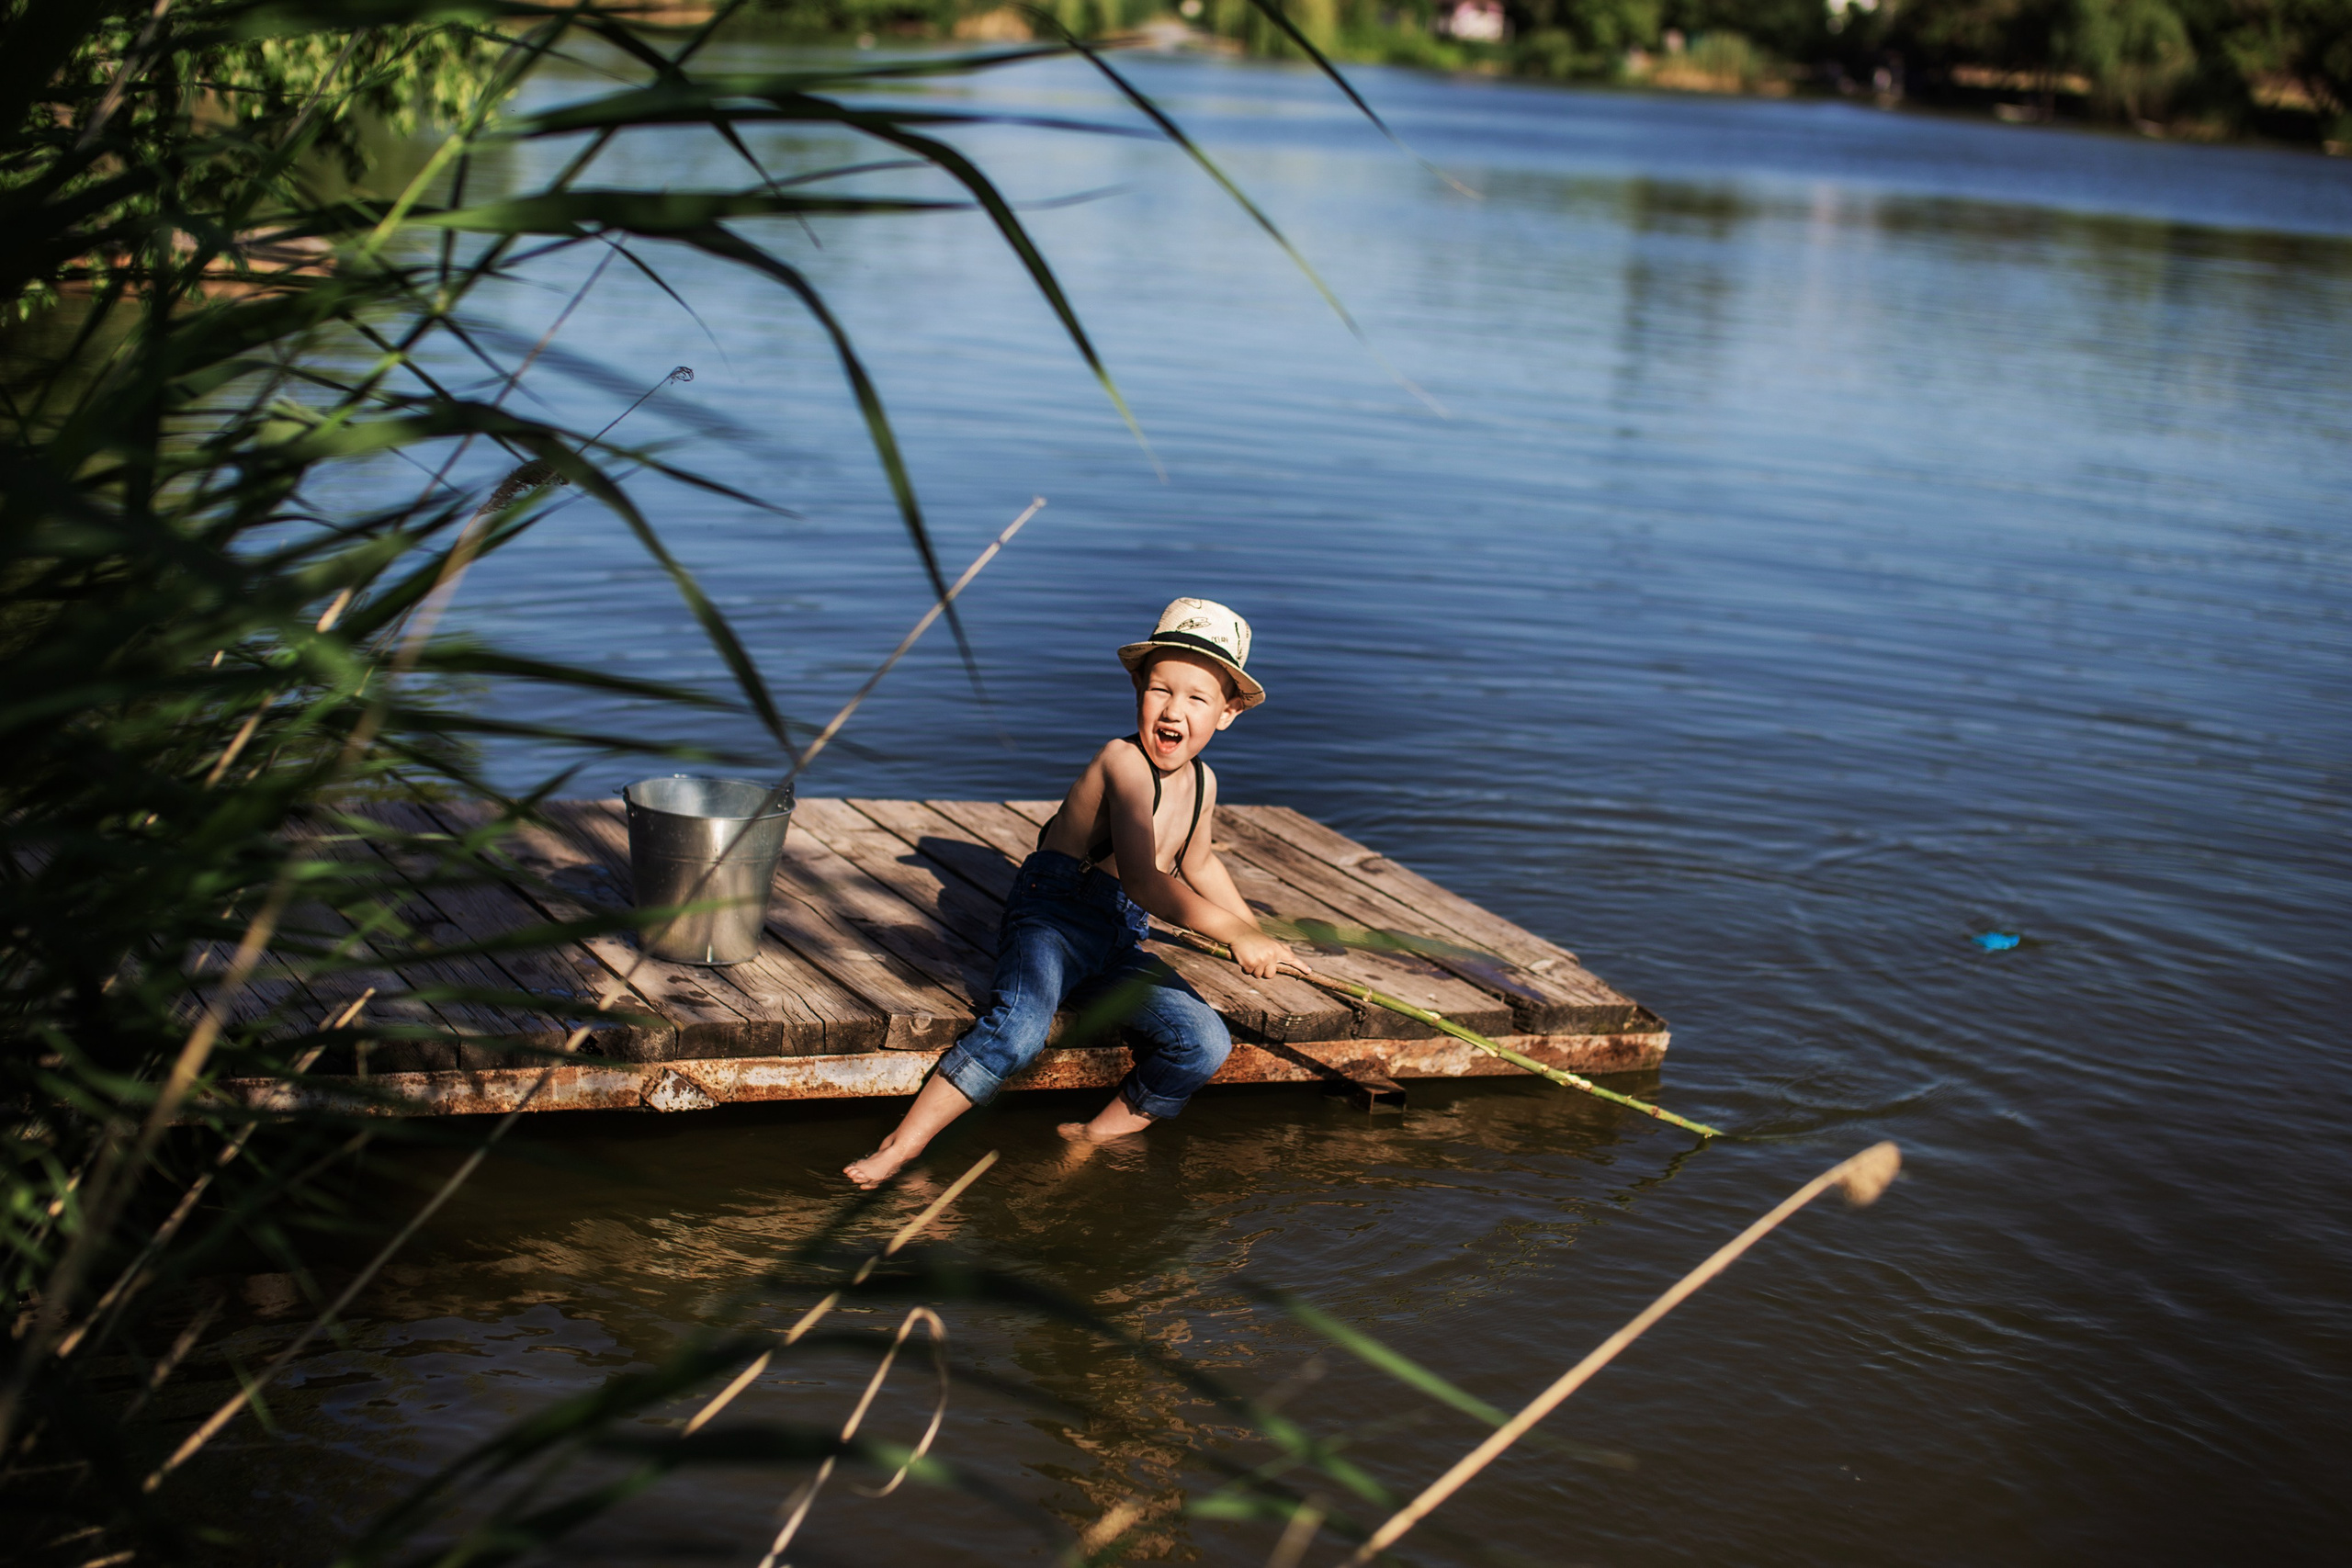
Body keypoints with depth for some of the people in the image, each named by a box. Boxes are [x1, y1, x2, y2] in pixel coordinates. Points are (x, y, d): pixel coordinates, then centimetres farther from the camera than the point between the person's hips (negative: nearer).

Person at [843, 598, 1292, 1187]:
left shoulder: (1202, 782, 9)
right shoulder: (1125, 762, -17)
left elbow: (1197, 862, 32)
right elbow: (1142, 881, -29)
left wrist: (1255, 929, 32)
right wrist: (1235, 933, -31)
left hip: (1116, 944, 7)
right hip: (1051, 917, -7)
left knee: (1205, 1044, -13)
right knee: (1017, 1030, -35)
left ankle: (1098, 1133, 5)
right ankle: (898, 1150, -26)